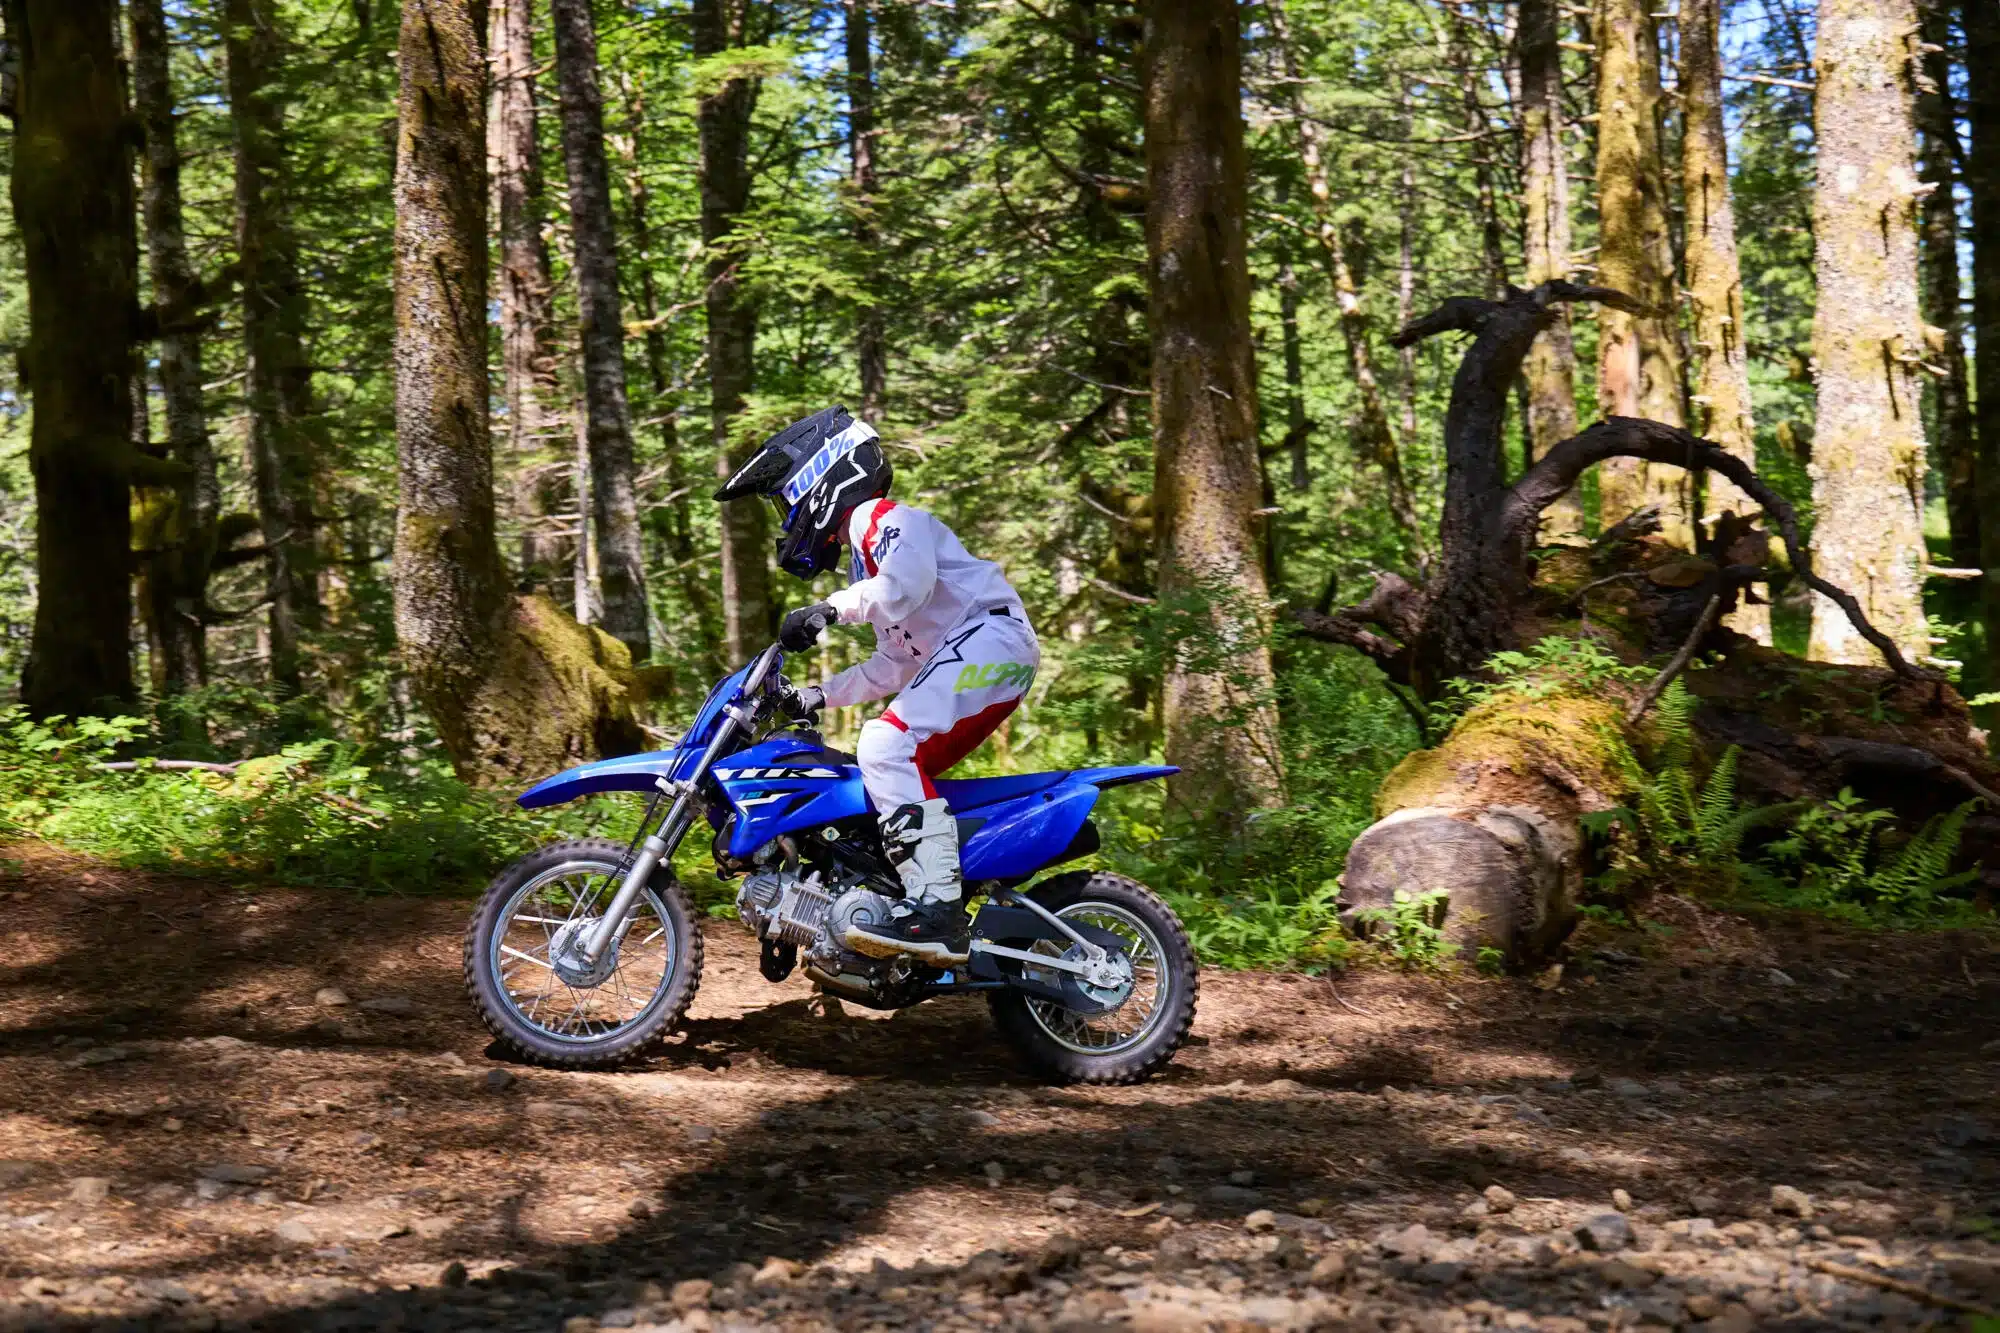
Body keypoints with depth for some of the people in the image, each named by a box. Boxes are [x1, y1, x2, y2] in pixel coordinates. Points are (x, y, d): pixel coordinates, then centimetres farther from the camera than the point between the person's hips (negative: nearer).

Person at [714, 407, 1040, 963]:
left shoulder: (883, 516, -2)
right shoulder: (864, 551, 29)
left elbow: (909, 581, -25)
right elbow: (892, 667, 30)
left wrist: (831, 608, -24)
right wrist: (817, 695, 23)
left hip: (990, 634, -11)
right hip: (955, 656, 11)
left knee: (887, 747, -25)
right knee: (898, 769, 12)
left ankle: (938, 910, -34)